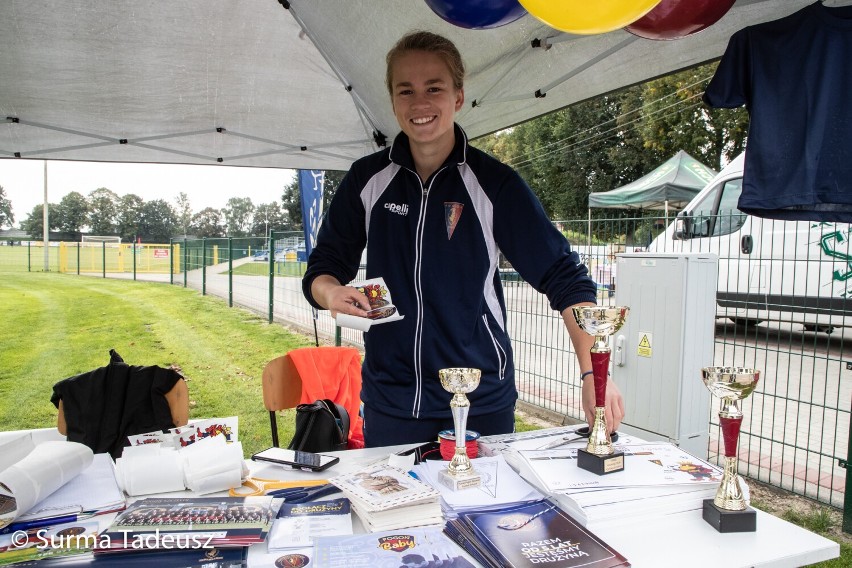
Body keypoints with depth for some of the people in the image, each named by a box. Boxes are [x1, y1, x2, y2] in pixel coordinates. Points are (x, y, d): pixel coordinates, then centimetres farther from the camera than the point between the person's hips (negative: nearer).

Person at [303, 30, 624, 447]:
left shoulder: (494, 183, -7)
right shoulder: (367, 179, 0)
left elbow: (564, 278, -8)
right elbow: (323, 267, 6)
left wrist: (594, 373, -19)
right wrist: (331, 292, -17)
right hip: (389, 402, 2)